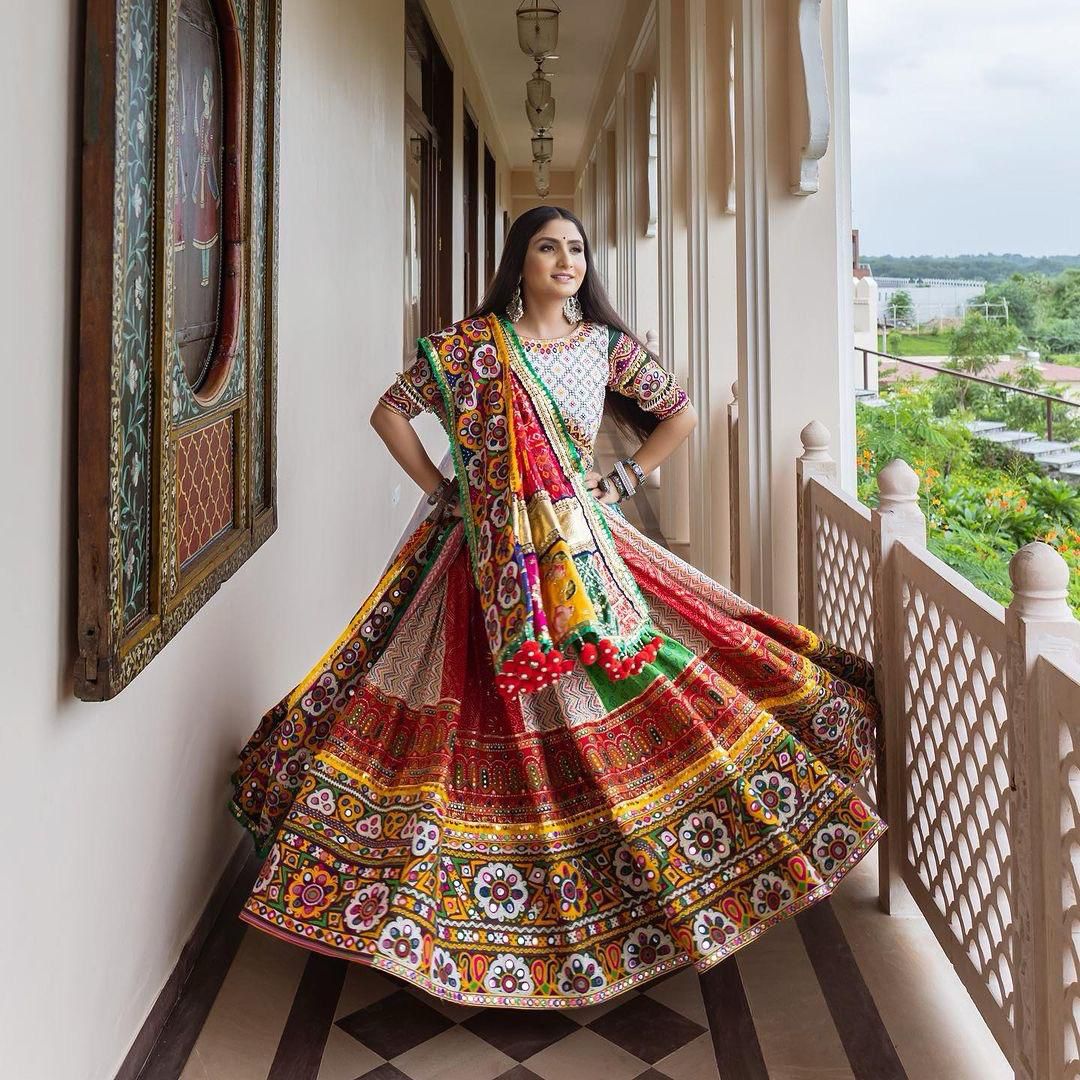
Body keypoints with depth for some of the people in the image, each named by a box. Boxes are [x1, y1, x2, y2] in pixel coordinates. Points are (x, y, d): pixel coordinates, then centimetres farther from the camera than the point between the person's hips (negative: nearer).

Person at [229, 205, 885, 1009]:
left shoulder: (607, 344, 5)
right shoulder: (469, 343, 0)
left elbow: (683, 414, 12)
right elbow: (390, 411, 7)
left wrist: (624, 479, 5)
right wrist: (436, 486, 2)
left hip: (582, 549, 2)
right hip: (488, 555, -1)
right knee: (500, 718, 4)